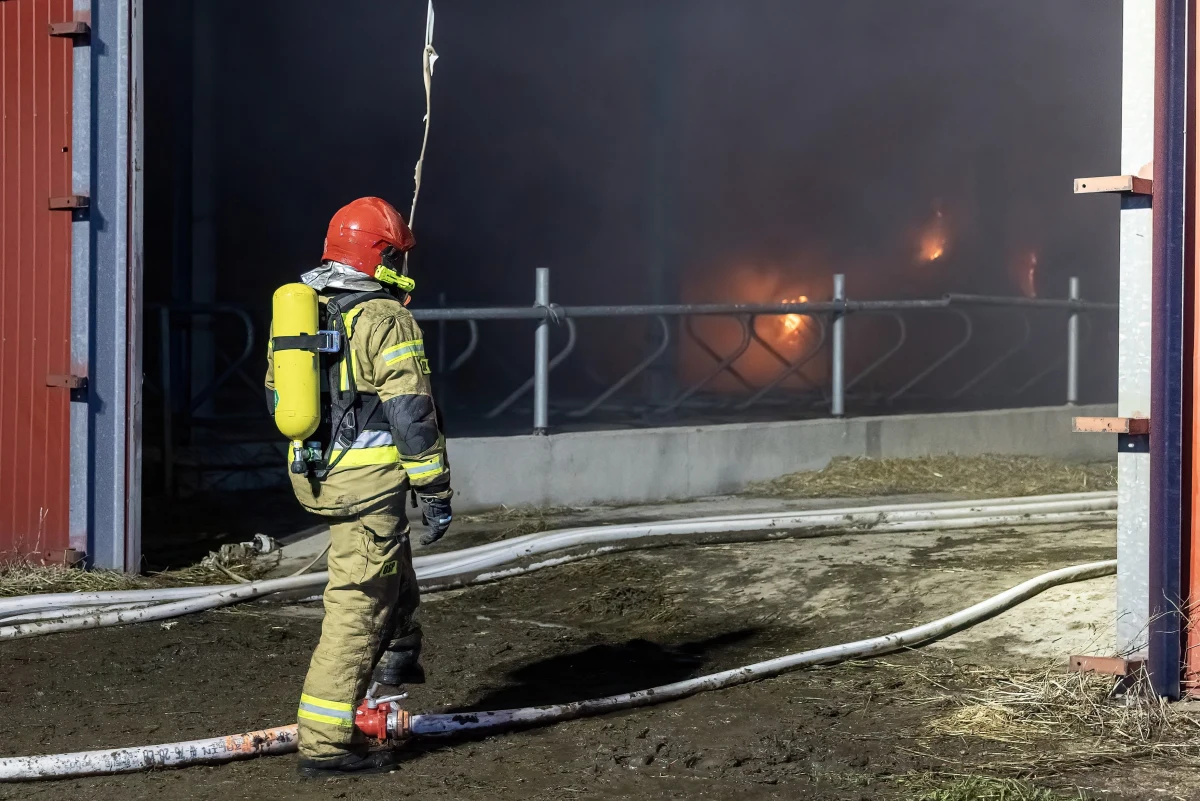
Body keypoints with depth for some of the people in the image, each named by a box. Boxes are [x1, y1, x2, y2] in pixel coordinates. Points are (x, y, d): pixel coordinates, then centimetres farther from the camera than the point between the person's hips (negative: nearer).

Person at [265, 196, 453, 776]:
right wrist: (435, 491, -10)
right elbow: (411, 413, -16)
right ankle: (325, 742, -7)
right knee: (358, 603, -5)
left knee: (393, 558, 32)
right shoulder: (385, 318, -13)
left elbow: (277, 394, 21)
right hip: (368, 477, -8)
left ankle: (396, 657, 46)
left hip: (314, 473, 8)